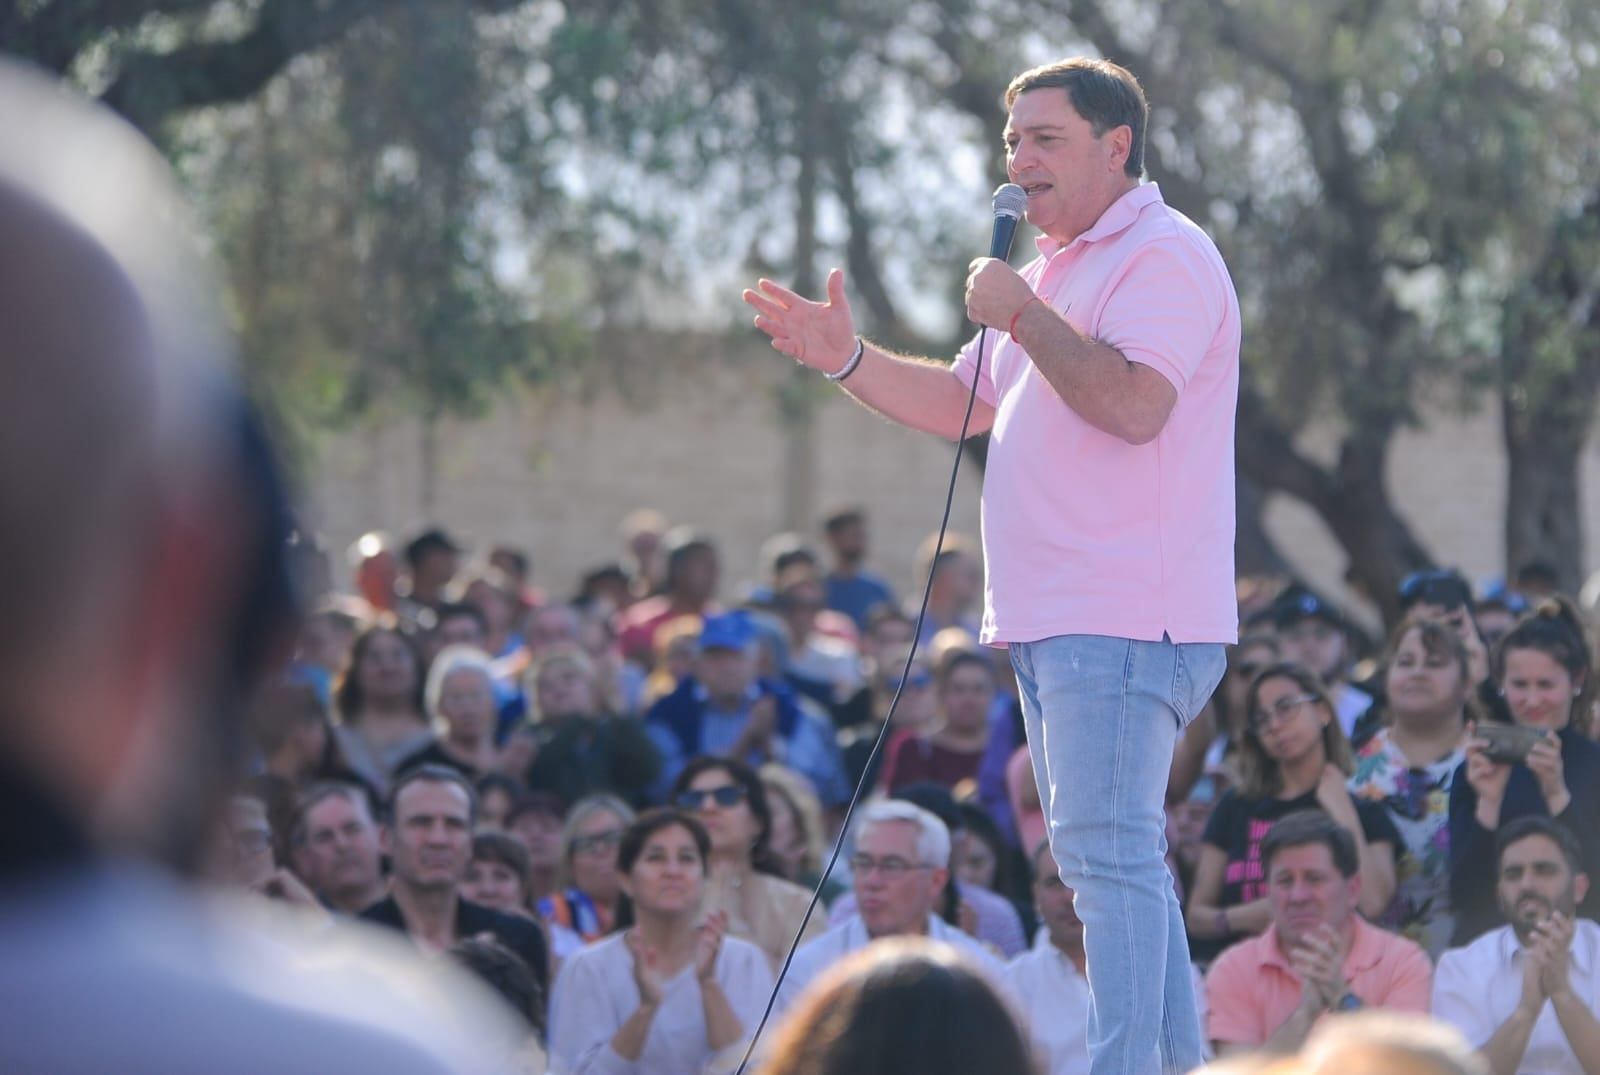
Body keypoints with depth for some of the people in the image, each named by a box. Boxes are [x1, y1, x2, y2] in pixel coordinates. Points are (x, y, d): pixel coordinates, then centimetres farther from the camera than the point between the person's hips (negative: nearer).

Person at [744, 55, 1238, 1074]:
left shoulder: (1165, 256, -10)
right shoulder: (1059, 269, 23)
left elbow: (1136, 403, -25)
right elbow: (963, 403, 27)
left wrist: (1021, 314, -17)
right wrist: (847, 359, 14)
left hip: (1123, 620, -11)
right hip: (1056, 618, 11)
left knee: (1111, 857, -15)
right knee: (1110, 863, 12)